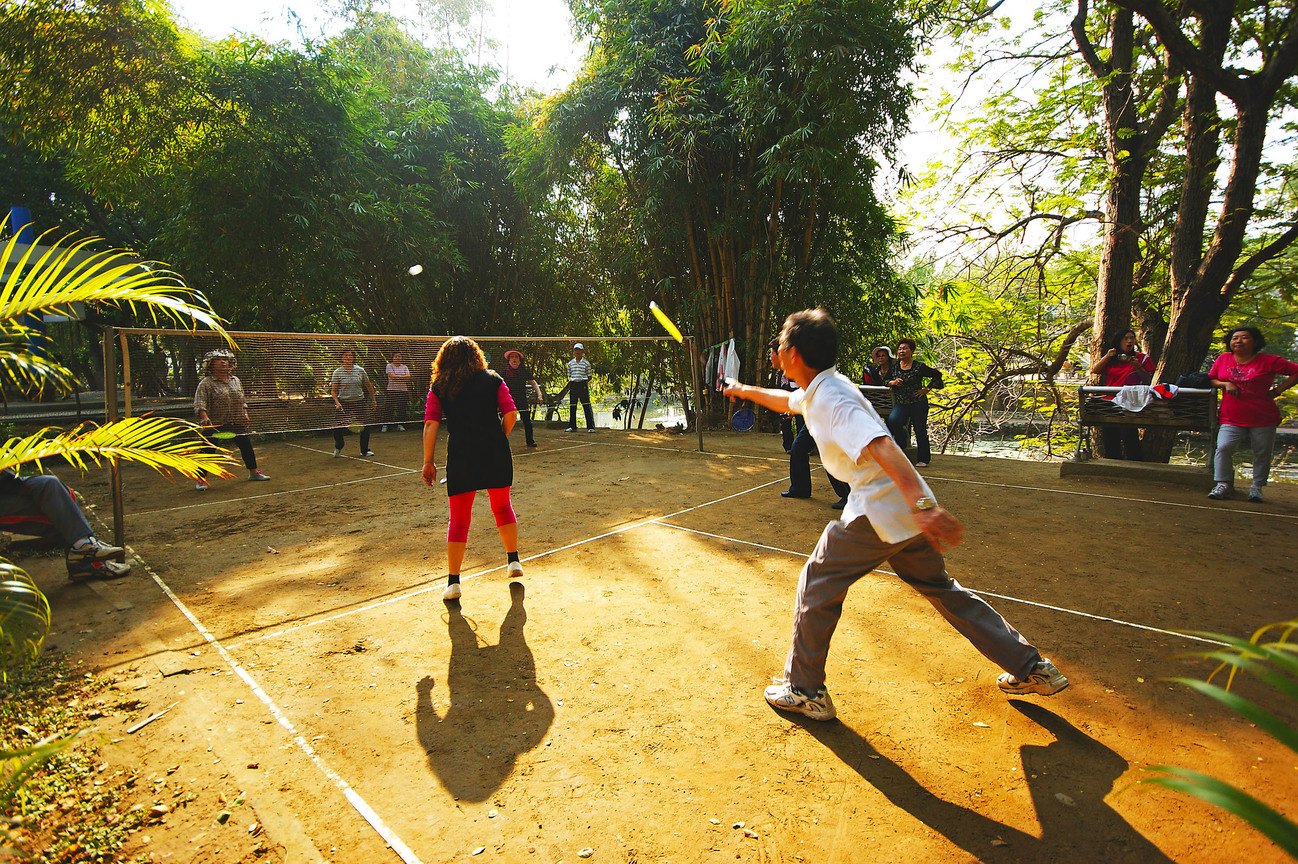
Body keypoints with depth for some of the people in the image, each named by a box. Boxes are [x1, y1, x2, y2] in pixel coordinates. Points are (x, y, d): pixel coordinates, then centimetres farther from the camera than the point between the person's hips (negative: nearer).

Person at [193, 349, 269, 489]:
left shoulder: (235, 380, 11)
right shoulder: (206, 383, -7)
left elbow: (242, 399, 20)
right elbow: (199, 403, -17)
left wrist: (244, 413, 9)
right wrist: (204, 417, -31)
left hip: (237, 423, 5)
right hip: (215, 424, -5)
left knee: (246, 446, 9)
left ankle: (253, 472, 25)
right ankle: (201, 479, 7)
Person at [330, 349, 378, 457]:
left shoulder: (360, 370, 4)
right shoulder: (337, 372, -1)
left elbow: (369, 386, 13)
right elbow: (333, 391, 0)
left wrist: (373, 401, 14)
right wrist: (337, 402, -16)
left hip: (360, 402, 1)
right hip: (344, 403, -1)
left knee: (365, 427, -4)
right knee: (338, 428, -8)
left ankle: (365, 450, 15)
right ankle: (338, 448, 20)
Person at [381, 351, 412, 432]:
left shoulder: (404, 367, 14)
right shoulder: (389, 366, 3)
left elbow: (408, 376, -1)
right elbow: (392, 376, -12)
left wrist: (397, 377, -11)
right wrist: (403, 377, -6)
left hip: (403, 390, 3)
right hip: (391, 390, -3)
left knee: (402, 408, 1)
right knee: (389, 408, -4)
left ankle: (400, 425, 10)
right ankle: (385, 425, 2)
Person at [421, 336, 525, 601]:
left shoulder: (438, 388, 7)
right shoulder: (492, 380, 7)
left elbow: (431, 425, -1)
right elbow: (511, 415, 0)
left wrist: (428, 461, 0)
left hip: (460, 455, 0)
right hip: (496, 454, 1)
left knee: (459, 519, 8)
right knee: (502, 506, 22)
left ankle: (453, 581, 9)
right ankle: (514, 561, 26)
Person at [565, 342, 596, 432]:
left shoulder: (586, 363, 2)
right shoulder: (570, 363, 9)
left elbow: (589, 377, 5)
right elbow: (569, 375, 16)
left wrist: (584, 382, -3)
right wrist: (572, 382, 4)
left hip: (583, 385, -3)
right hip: (573, 385, 3)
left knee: (587, 406, -6)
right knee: (572, 406, 6)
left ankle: (590, 427, -2)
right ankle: (572, 426, 15)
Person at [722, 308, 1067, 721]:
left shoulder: (830, 398, -17)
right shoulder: (817, 391, 13)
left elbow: (881, 446, -31)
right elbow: (787, 400, 37)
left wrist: (922, 504, -41)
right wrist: (745, 390, 46)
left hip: (878, 511, -10)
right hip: (907, 511, 10)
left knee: (817, 584, 4)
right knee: (941, 589, 23)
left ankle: (806, 691, 16)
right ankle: (1031, 667, 32)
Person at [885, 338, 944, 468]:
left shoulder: (919, 367, -4)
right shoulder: (894, 367, 7)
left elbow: (937, 375, 3)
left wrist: (926, 389, -2)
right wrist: (893, 382, -8)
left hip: (918, 403, -3)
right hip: (901, 403, 3)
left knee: (920, 430, -1)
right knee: (892, 419, -25)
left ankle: (923, 459, 14)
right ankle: (902, 441, 3)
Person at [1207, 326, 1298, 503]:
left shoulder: (1268, 361, -2)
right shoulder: (1223, 359, 6)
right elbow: (1210, 380, 13)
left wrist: (1276, 391, -3)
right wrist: (1225, 384, -7)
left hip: (1263, 419, -1)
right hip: (1232, 418, 1)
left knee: (1262, 453, 6)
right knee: (1223, 448, -16)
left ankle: (1256, 487, 20)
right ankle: (1223, 484, -9)